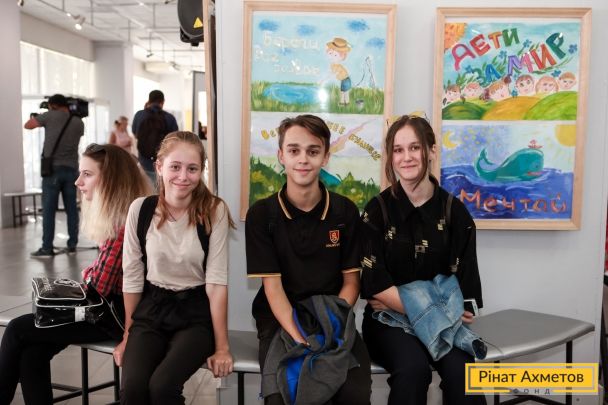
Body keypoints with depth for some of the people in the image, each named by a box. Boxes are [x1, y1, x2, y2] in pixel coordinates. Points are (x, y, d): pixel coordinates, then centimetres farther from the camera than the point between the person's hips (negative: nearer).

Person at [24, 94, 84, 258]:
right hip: (72, 169, 3)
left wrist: (39, 117, 23)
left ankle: (47, 248, 1)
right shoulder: (79, 122, 7)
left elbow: (27, 125, 7)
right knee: (72, 208, 7)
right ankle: (72, 245, 10)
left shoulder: (51, 116, -3)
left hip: (53, 168, -3)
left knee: (49, 209, 0)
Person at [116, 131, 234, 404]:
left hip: (196, 313, -2)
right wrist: (127, 335, 9)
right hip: (151, 309, 2)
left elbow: (216, 282, -12)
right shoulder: (140, 208, -4)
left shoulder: (214, 211, -11)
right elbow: (132, 277, 3)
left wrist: (221, 347, -11)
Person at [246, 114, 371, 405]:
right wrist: (301, 339, -22)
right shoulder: (261, 214, -3)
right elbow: (272, 287, -8)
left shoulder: (345, 211, 2)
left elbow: (351, 281, 3)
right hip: (281, 321, -1)